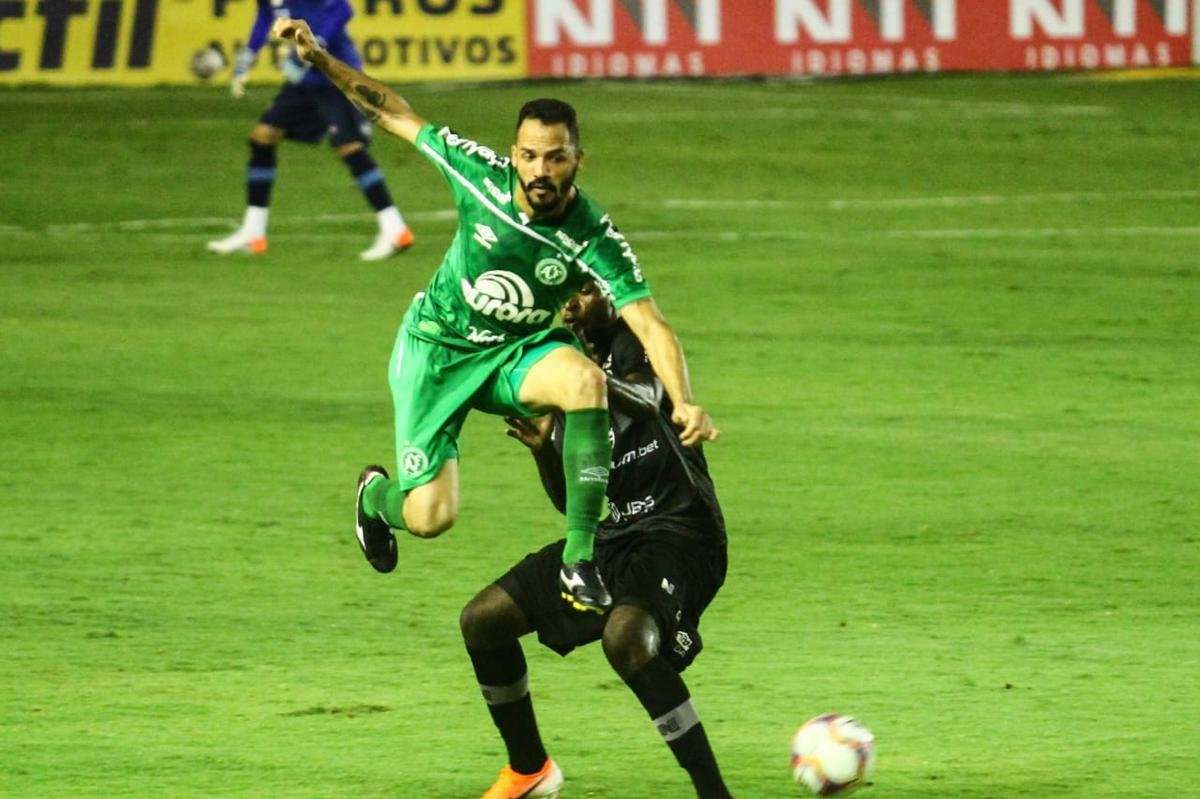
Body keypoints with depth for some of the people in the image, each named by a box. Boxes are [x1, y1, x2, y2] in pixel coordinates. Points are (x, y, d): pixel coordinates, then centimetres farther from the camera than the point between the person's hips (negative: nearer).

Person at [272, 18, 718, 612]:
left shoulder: (594, 238, -25)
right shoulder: (481, 172, -20)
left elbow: (650, 325, -31)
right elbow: (397, 115, -8)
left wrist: (683, 401, -47)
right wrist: (319, 60, -15)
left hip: (519, 353, 0)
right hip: (437, 346, 0)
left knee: (585, 380, -35)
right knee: (430, 517, -8)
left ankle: (581, 559, -29)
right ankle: (376, 495, 34)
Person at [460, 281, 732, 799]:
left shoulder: (636, 345, -8)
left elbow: (647, 403, -32)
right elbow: (571, 501, 13)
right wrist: (544, 450, -6)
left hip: (678, 535, -9)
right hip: (617, 533, 9)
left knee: (625, 636, -37)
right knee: (482, 619, 8)